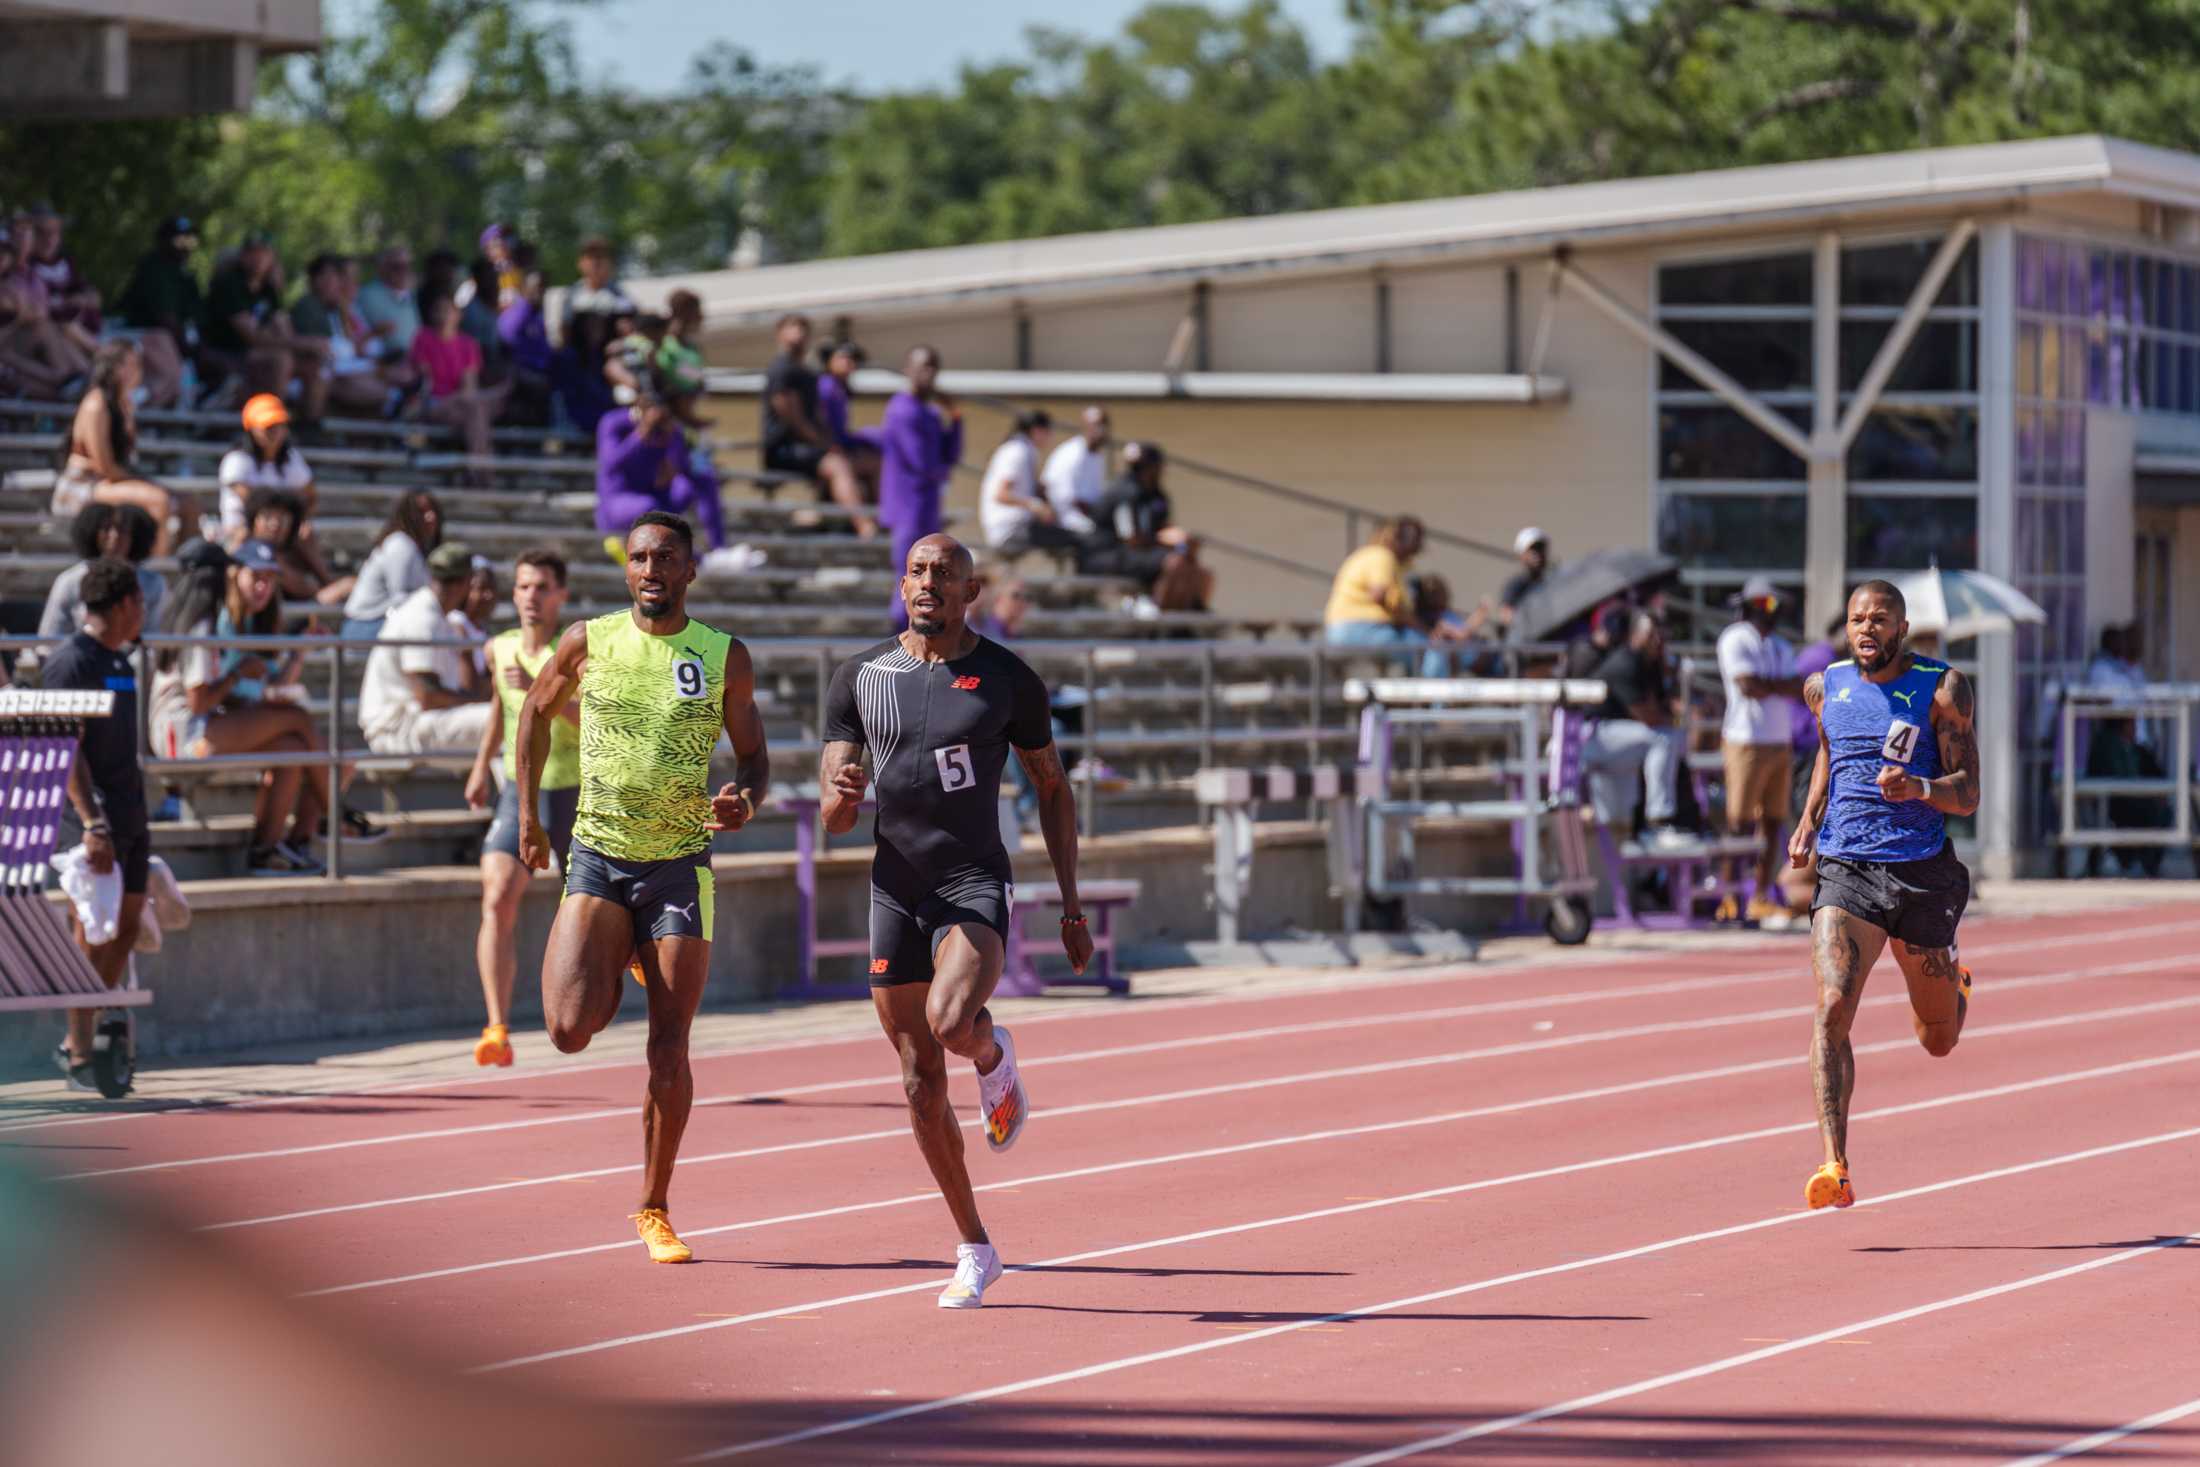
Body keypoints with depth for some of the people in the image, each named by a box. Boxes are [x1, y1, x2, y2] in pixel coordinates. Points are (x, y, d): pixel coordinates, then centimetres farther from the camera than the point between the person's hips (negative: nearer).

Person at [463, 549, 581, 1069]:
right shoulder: (500, 649, 2)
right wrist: (482, 765, 24)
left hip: (574, 797, -3)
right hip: (518, 793, 3)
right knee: (497, 901, -18)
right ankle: (497, 1031, -25)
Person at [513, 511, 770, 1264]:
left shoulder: (725, 659, -2)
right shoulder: (588, 642, -2)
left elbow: (754, 756, 6)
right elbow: (537, 710, 15)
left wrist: (745, 799, -17)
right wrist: (528, 814, 13)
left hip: (681, 865, 0)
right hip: (597, 860, 0)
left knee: (670, 1048, -1)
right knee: (570, 1029, -15)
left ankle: (654, 1209, 13)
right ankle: (614, 974, 23)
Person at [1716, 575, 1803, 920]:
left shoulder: (1780, 647, 19)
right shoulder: (1736, 640, -4)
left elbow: (1800, 690, 9)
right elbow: (1748, 685, -16)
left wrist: (1766, 686, -9)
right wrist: (1781, 686, -4)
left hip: (1780, 744, 8)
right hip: (1747, 743, -8)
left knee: (1773, 823, 7)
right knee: (1739, 824, -10)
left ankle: (1761, 898, 12)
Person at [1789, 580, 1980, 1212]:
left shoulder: (1942, 690, -5)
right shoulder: (1825, 687, 6)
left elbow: (1968, 796, -7)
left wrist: (1918, 788, -27)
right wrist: (1809, 820, 12)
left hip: (1922, 874, -1)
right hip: (1844, 873, 1)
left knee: (1938, 1042, 13)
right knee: (1832, 1010, -21)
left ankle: (1953, 984, 51)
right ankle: (1835, 1169, -24)